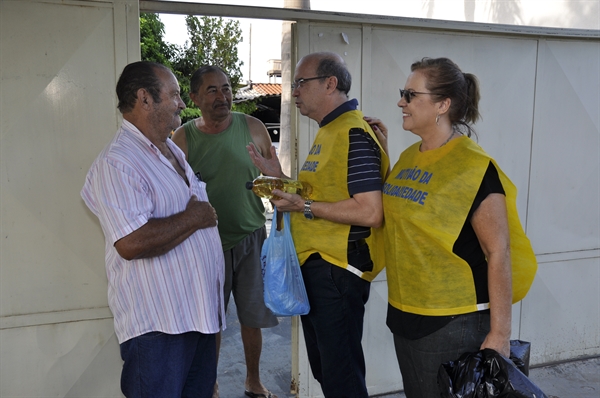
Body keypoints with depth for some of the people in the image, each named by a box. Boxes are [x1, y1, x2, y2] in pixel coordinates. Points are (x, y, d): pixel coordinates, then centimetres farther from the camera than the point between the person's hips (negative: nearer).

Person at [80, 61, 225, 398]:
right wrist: (192, 219, -18)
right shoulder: (116, 164, -18)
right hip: (158, 324, -9)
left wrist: (207, 212, 9)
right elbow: (132, 243, -30)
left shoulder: (173, 152, 13)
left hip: (199, 311, 9)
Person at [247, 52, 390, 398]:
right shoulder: (329, 132, 15)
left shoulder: (354, 134, -17)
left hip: (338, 271, -10)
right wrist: (281, 180, 11)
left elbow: (370, 212, -25)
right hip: (315, 265, 10)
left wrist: (304, 207, -20)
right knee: (323, 370, 22)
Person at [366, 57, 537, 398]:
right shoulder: (409, 157, 6)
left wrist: (499, 334, -17)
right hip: (404, 313, 8)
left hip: (453, 322, -7)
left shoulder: (474, 166, -17)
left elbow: (499, 252, -17)